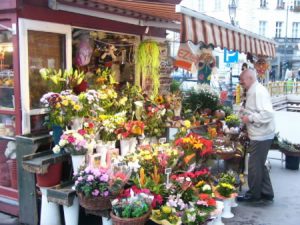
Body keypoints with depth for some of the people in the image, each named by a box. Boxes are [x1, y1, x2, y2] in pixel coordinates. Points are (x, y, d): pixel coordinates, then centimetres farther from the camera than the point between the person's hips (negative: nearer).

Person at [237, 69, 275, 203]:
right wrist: (244, 113, 8)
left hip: (261, 136, -10)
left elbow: (267, 114, -29)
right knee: (260, 165, 18)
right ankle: (266, 193, 29)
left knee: (254, 166, 2)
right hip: (259, 135, 10)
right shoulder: (253, 91, 11)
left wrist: (249, 118, -22)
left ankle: (253, 195, 16)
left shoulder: (259, 91, -19)